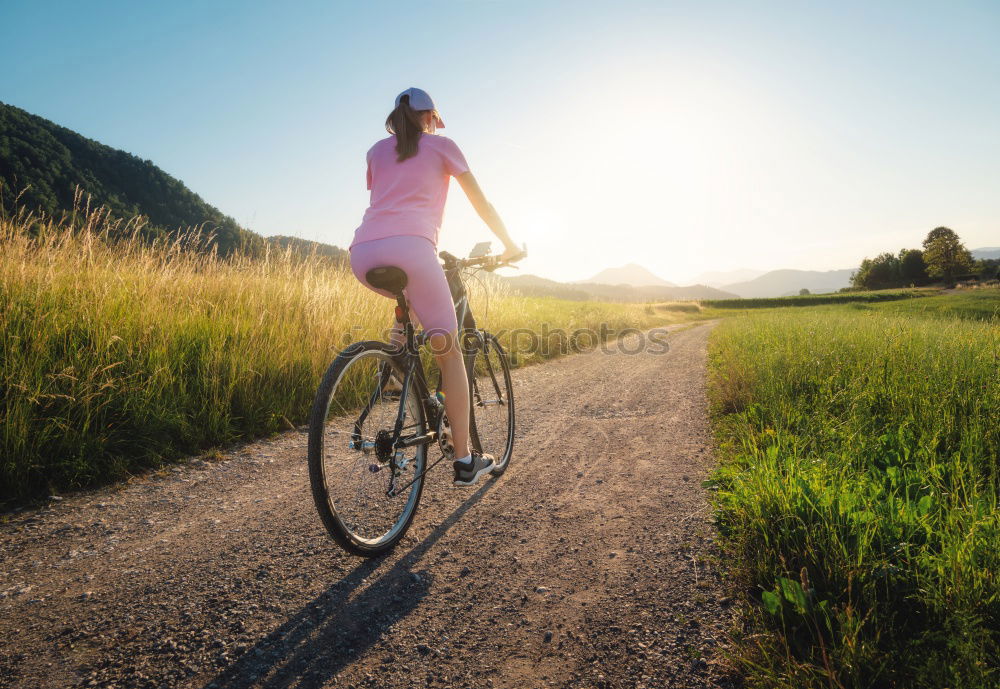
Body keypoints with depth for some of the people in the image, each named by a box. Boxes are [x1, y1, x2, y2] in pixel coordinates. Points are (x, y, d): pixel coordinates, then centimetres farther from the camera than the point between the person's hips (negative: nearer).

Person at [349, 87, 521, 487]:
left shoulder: (377, 150, 30)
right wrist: (509, 245, 33)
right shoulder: (441, 145, 21)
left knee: (411, 301, 38)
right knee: (449, 352, 4)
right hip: (410, 247, -4)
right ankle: (464, 461, 5)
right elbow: (480, 202, 21)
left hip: (363, 253, 5)